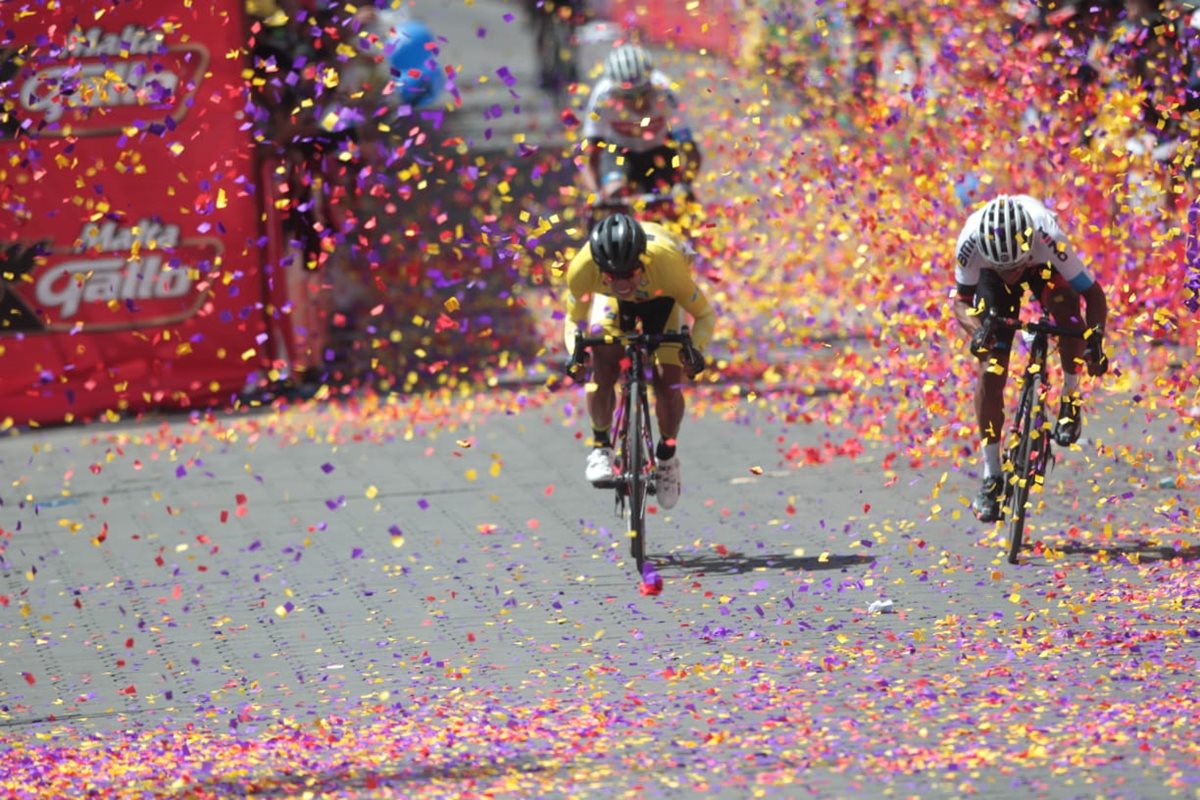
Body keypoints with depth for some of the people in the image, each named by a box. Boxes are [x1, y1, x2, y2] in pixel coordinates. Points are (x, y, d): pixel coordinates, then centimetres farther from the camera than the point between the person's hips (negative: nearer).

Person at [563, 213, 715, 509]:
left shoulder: (667, 264, -42)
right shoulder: (582, 269, -38)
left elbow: (705, 314, -24)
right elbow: (574, 318, -16)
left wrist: (695, 349, -43)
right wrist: (575, 351, -36)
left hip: (661, 297, -1)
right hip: (611, 302, 1)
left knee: (668, 381, -14)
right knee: (602, 373, -21)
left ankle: (667, 456, 12)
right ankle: (601, 446, 5)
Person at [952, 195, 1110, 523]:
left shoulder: (1048, 237, -42)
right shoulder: (972, 241, -38)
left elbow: (1093, 294, -32)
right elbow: (961, 300, -23)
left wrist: (1096, 336, -49)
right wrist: (976, 329, -44)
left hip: (1042, 267, -1)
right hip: (991, 276, 1)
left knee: (1065, 300, -34)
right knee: (990, 370, -10)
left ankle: (1070, 398, -12)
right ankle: (991, 477, 1)